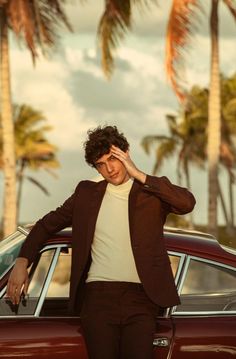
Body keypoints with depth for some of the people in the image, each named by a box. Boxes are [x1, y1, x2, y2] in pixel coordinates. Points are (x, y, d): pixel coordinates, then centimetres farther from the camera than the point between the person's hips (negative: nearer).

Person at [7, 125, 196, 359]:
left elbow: (187, 203, -11)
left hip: (140, 298, -1)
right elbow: (47, 224, 22)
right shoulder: (87, 193, 15)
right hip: (98, 296, 1)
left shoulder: (151, 192, 8)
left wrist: (138, 175, -8)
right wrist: (21, 262, 8)